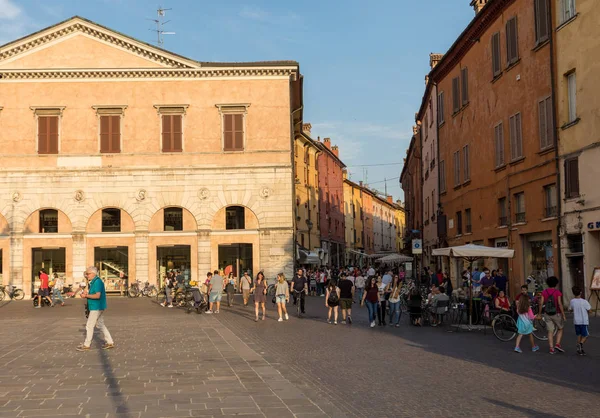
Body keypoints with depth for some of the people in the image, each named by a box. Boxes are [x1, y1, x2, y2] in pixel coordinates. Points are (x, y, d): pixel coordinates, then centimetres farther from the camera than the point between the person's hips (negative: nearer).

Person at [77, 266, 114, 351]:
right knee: (100, 325, 15)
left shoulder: (97, 282, -19)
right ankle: (110, 342, 17)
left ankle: (86, 345, 7)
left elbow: (97, 295, -25)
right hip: (99, 307, 10)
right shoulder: (94, 281, 14)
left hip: (96, 307, -10)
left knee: (89, 326, -2)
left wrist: (86, 296, -16)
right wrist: (87, 293, 6)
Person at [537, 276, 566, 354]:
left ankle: (551, 348, 3)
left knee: (550, 331, 8)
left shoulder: (544, 292, -2)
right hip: (557, 314, -3)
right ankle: (557, 344, 1)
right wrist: (563, 315, -13)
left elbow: (541, 303, -4)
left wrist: (539, 314, 5)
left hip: (547, 315, 3)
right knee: (560, 329, 17)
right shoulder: (557, 292, -12)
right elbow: (560, 304, -18)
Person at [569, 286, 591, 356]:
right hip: (584, 321, -4)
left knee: (579, 335, 15)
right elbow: (589, 310, -8)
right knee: (585, 335, 7)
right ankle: (581, 344, -19)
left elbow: (570, 309, 8)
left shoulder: (572, 301, -5)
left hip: (576, 321, 4)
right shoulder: (584, 302, -15)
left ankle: (579, 350, 15)